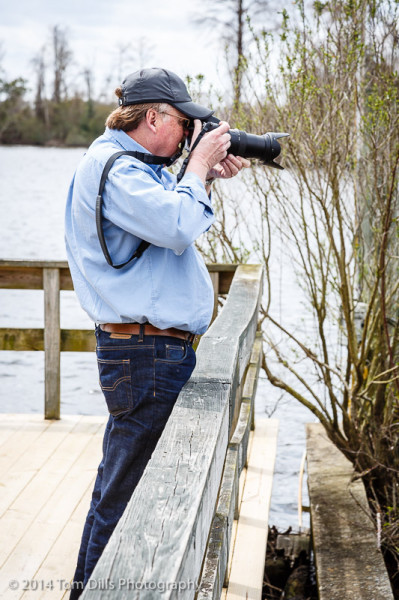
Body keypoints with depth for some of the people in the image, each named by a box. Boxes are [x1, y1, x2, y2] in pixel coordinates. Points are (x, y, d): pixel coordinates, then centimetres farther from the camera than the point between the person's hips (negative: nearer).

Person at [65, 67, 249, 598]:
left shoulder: (132, 165, 18)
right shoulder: (110, 165, -14)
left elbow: (171, 221, 26)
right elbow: (178, 227, -25)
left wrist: (207, 179, 12)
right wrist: (199, 167, -10)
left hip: (155, 349, 11)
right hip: (148, 353, -11)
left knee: (121, 484, 20)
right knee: (124, 494, -3)